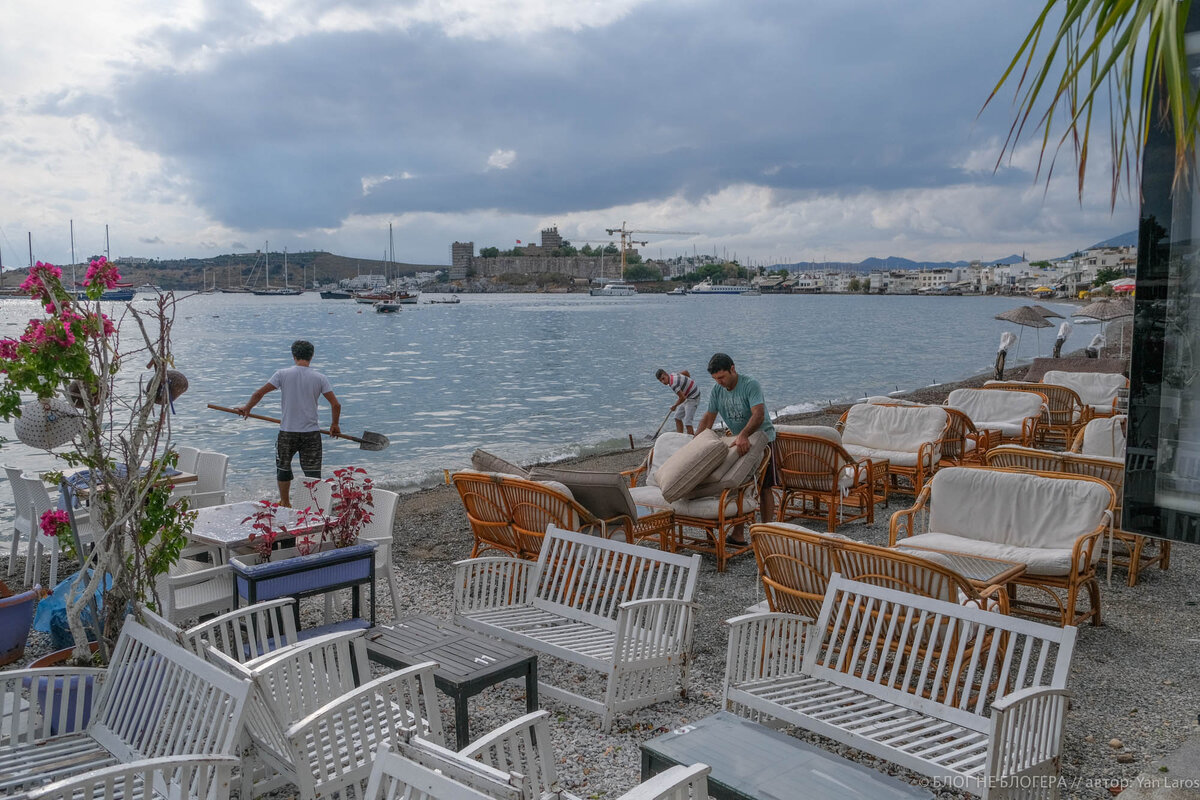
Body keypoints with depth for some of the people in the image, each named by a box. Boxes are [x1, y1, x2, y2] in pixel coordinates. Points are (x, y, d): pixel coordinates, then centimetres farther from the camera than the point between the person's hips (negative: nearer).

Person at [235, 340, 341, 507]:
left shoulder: (282, 374, -4)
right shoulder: (320, 378, -2)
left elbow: (259, 393, -2)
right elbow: (336, 405, -4)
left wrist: (247, 408, 16)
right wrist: (334, 425, 12)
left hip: (287, 432, 0)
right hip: (312, 433, 0)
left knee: (283, 467, 20)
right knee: (312, 472, 4)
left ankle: (285, 504, 33)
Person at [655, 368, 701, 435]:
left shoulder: (673, 383, -30)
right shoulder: (672, 374, 0)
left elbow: (682, 398, -28)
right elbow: (686, 372, 15)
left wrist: (675, 406, -10)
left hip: (693, 398, -11)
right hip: (687, 397, 11)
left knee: (688, 422, -15)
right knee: (678, 418, 12)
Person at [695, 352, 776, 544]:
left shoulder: (751, 385, -23)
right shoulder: (717, 391, -3)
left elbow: (758, 415, -35)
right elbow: (708, 417, 0)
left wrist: (743, 435, -50)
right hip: (739, 441, 6)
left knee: (764, 489, -1)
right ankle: (738, 535, 8)